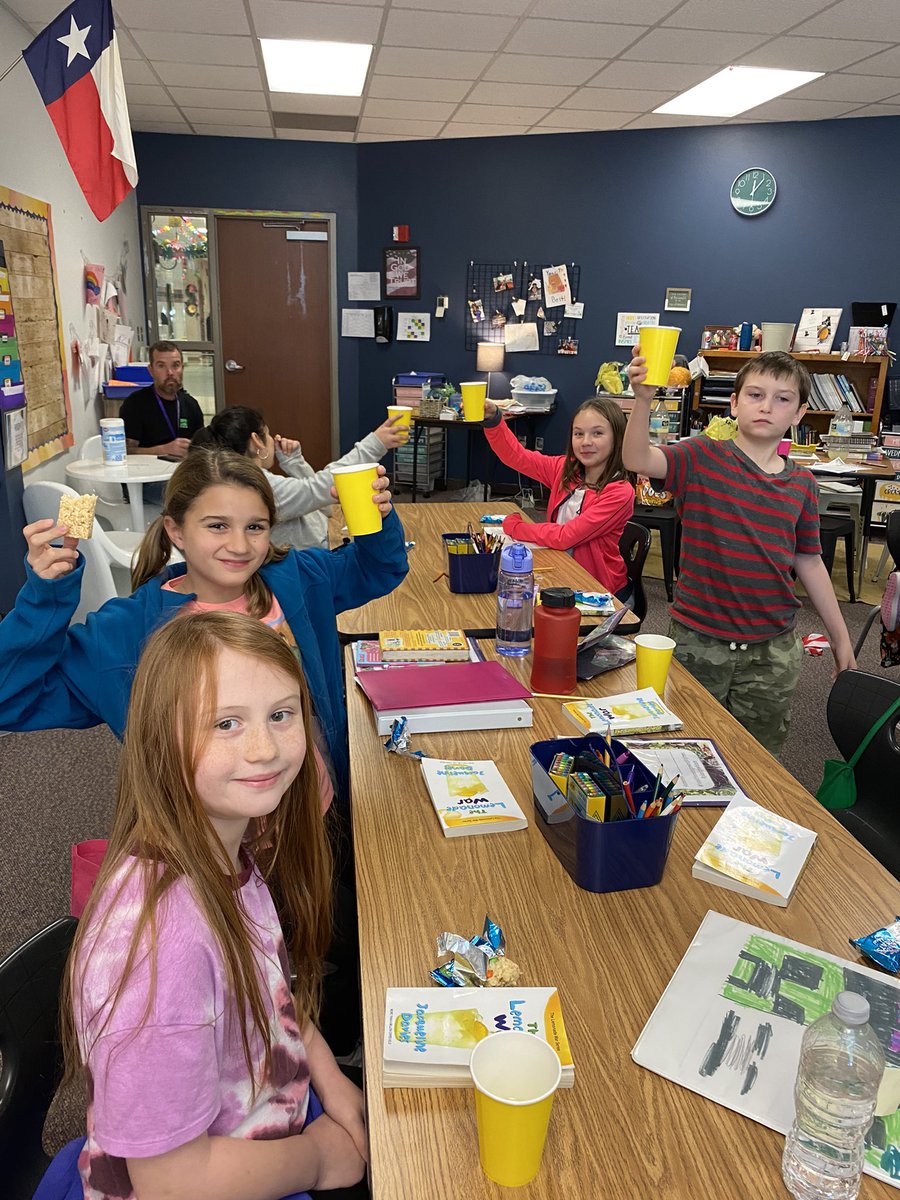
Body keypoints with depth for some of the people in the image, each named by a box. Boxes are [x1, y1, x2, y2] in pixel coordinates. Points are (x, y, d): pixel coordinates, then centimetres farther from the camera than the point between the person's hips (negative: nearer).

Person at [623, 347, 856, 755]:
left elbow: (809, 562, 10)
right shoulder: (703, 458, -8)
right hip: (698, 640, -3)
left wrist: (840, 636, 13)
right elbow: (637, 460, -26)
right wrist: (643, 399, -43)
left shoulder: (802, 484, 2)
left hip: (774, 649, 3)